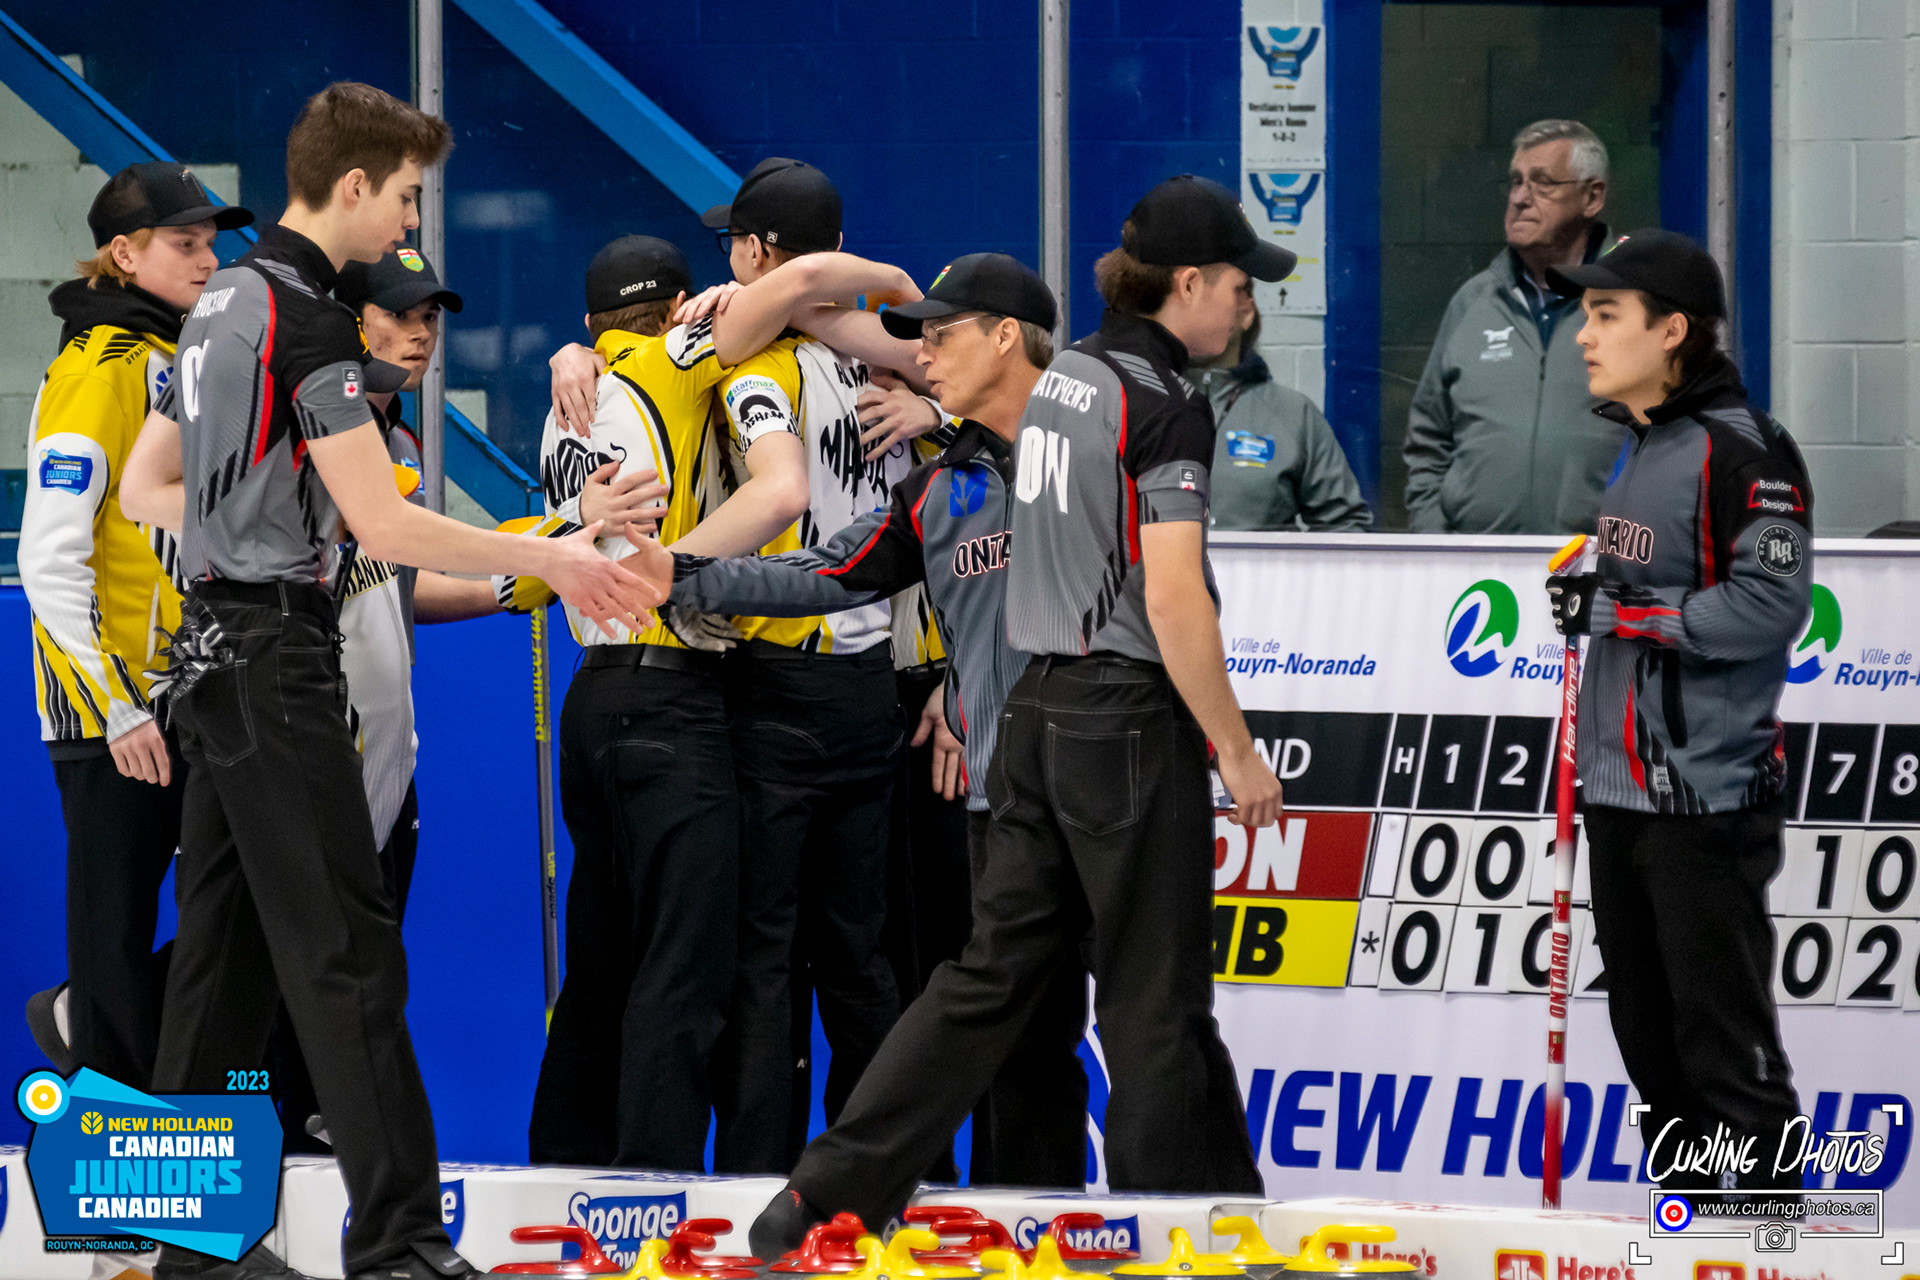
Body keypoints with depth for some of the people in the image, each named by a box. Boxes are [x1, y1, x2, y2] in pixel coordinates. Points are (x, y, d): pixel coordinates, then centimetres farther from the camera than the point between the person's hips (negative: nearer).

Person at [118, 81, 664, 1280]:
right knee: (346, 947, -9)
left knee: (227, 944, 11)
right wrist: (548, 558, -12)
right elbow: (382, 522, -19)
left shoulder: (222, 303, 14)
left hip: (217, 642, 10)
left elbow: (147, 487, 21)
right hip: (278, 653, -10)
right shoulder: (308, 317, -15)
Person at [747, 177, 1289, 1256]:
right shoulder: (1166, 406, -15)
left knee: (997, 967, 10)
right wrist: (1239, 753, -13)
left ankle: (831, 1190, 5)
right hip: (1130, 721, -8)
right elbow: (1172, 601, -18)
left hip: (1041, 709, 8)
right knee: (1157, 1001, 1)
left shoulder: (1062, 378, 11)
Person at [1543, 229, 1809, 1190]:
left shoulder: (1742, 450, -14)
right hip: (1621, 788, 9)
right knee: (1646, 1029, 13)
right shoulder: (1633, 445, 15)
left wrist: (1616, 609, -19)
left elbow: (1769, 605, -22)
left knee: (1725, 1040, -8)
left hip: (1707, 796, -9)